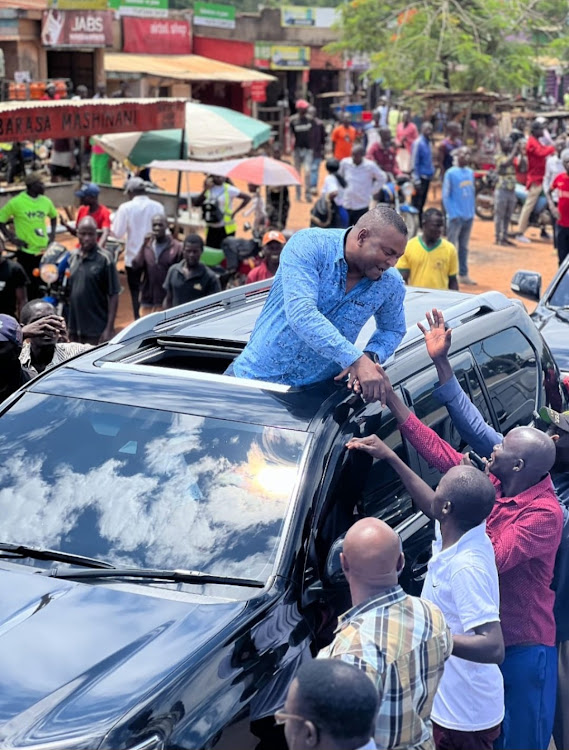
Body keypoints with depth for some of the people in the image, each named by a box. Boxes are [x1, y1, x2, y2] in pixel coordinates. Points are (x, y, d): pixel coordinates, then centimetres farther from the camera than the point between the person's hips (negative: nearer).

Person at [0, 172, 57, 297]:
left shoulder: (46, 201, 4)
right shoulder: (16, 202, -10)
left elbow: (53, 216, 24)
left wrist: (52, 233, 10)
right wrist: (11, 237, -9)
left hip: (45, 251, 5)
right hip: (26, 252, -5)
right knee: (29, 287, 0)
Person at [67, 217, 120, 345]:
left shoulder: (104, 260, -9)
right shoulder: (73, 257, 8)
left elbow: (113, 296, -10)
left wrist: (109, 329, -14)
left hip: (96, 332, -6)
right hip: (75, 329, 6)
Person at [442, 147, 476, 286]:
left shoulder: (470, 173, 10)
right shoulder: (450, 173, -8)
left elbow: (472, 193, 16)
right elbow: (445, 195, -9)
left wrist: (472, 212, 9)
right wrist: (452, 214, -14)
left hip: (468, 217, 6)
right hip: (456, 216, -6)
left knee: (464, 247, 12)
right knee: (451, 246, -2)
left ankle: (463, 274, 18)